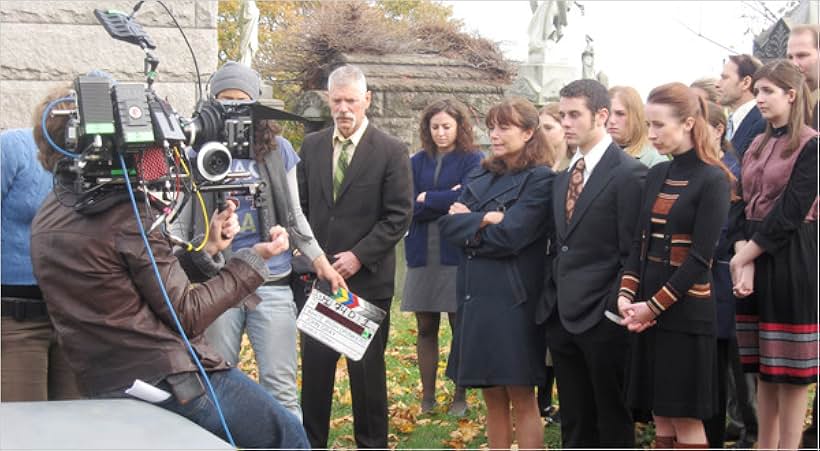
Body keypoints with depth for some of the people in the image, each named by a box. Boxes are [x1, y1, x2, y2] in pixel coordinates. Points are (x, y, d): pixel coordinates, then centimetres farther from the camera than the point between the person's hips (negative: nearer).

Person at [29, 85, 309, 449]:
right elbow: (186, 314, -10)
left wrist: (206, 249, 9)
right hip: (175, 383, -8)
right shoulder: (125, 214, -15)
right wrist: (254, 259, -2)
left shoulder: (46, 221, 10)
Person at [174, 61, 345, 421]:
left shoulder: (277, 149, 6)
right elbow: (183, 221, 7)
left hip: (272, 282, 0)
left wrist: (320, 261, 8)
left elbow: (294, 216, 12)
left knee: (280, 387, 1)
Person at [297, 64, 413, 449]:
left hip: (367, 278, -3)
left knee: (367, 369, 6)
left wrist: (359, 255, -14)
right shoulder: (311, 146, 8)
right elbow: (301, 204, 13)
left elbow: (400, 215, -8)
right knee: (314, 366, 7)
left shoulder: (391, 151, -5)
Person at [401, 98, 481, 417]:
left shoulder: (472, 161, -1)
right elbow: (407, 206, -2)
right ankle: (427, 397, 16)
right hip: (422, 255, 3)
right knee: (426, 329, 7)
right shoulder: (418, 163, 9)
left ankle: (460, 398, 14)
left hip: (458, 255, -3)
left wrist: (427, 200, -4)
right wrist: (447, 200, -11)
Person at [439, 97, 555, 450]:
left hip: (514, 300, -6)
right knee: (493, 398, 12)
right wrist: (483, 220, -14)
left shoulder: (540, 180, -7)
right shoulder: (479, 179, 14)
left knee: (522, 401, 0)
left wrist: (467, 222, -2)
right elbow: (447, 223, 1)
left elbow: (509, 236, -16)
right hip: (475, 298, 7)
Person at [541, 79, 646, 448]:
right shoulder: (563, 177, 15)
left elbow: (632, 254, -12)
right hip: (562, 317, 8)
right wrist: (552, 299, 11)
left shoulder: (629, 174, -10)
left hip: (602, 320, -8)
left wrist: (614, 309, -16)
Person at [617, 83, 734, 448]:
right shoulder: (656, 176, 11)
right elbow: (640, 241, 10)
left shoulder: (713, 180, -9)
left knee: (686, 419, -1)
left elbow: (700, 256, -14)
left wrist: (655, 306, -14)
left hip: (686, 311, -6)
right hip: (648, 310, 7)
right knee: (661, 417, 10)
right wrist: (627, 295, -4)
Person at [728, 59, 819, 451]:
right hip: (753, 262, 7)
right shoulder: (757, 146, 14)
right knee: (764, 369, 11)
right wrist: (743, 261, -7)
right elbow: (743, 206, 7)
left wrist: (747, 254, -11)